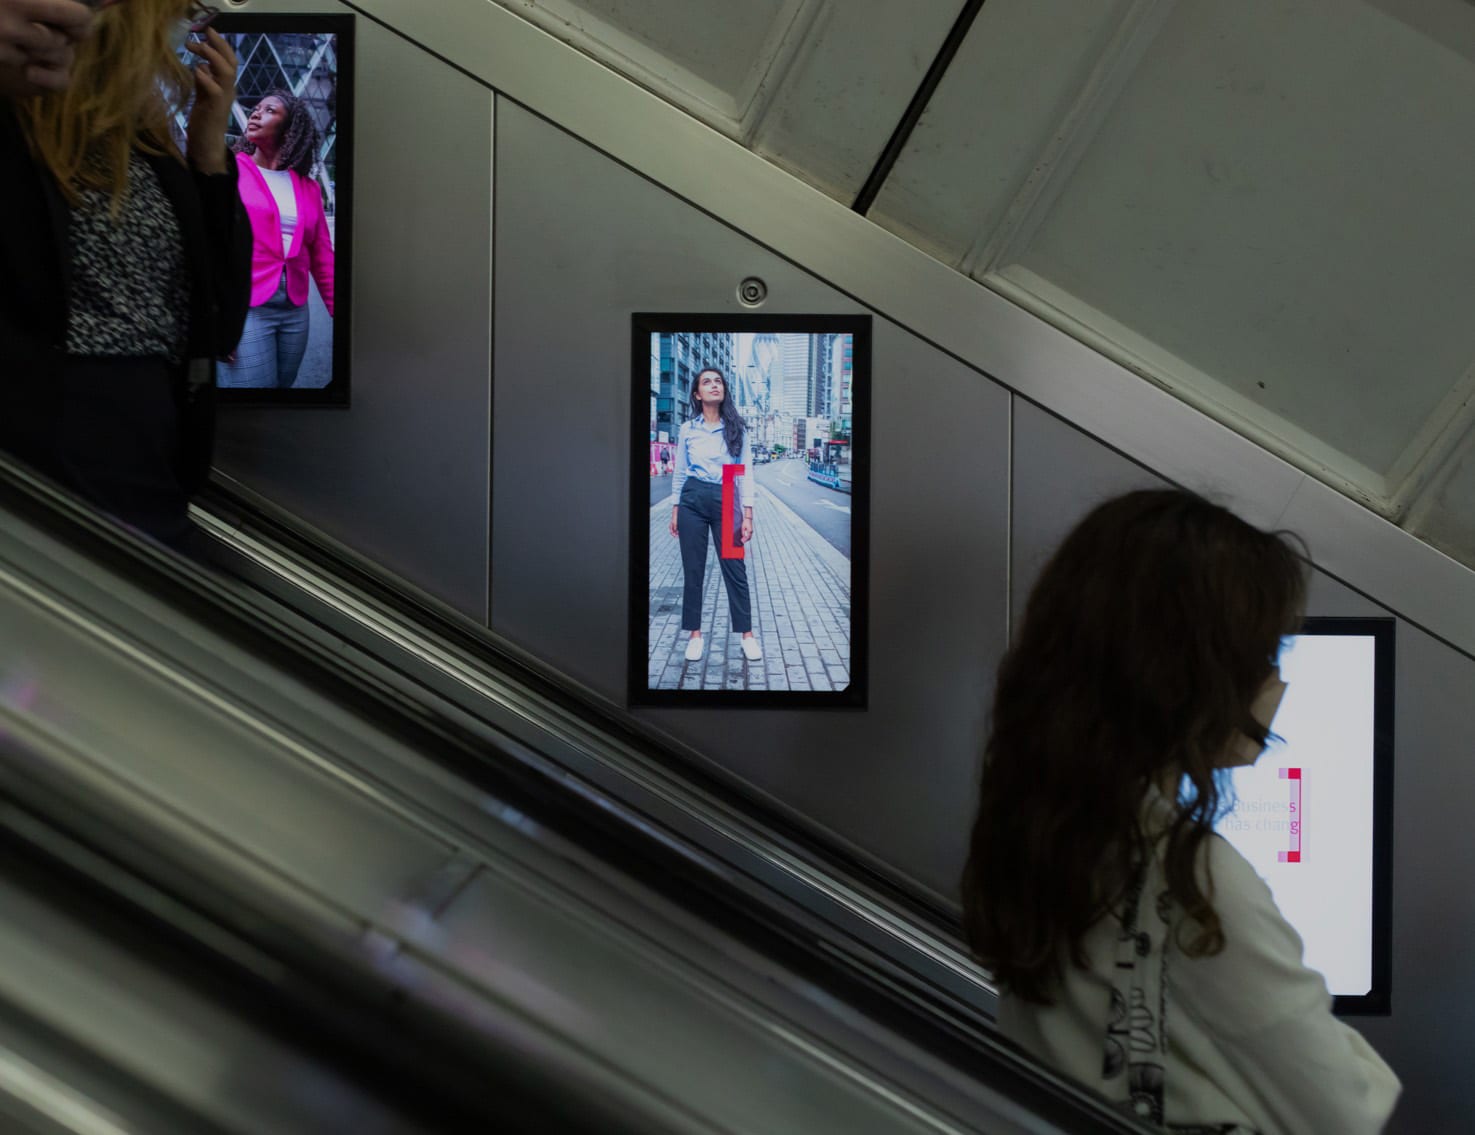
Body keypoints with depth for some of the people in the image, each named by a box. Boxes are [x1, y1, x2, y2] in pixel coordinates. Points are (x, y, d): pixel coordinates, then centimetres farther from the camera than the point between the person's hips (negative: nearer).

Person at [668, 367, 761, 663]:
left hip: (725, 501, -1)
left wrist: (748, 515, -4)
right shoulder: (687, 429, 5)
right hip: (692, 500, 1)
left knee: (735, 569, 0)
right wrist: (675, 511, 7)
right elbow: (679, 472, 10)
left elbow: (745, 473, 1)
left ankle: (746, 634, 8)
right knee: (693, 569, 4)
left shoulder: (736, 429, 4)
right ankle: (695, 634, 12)